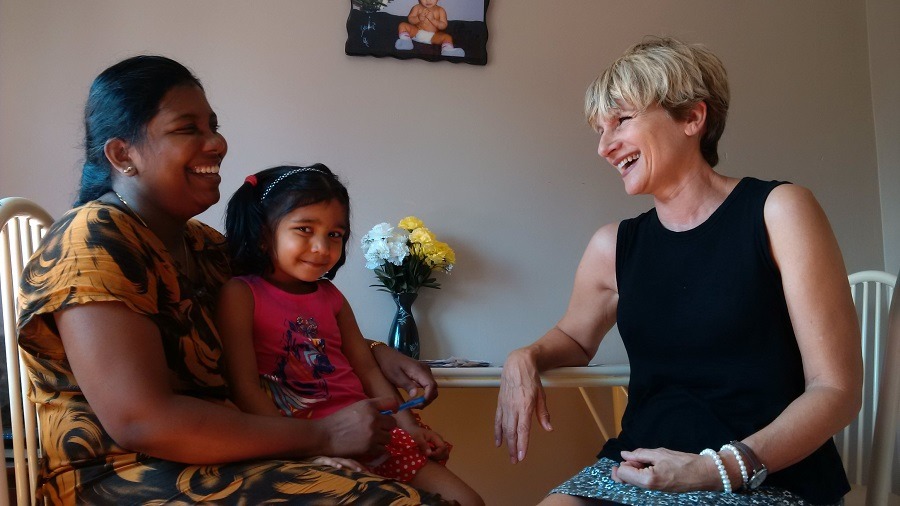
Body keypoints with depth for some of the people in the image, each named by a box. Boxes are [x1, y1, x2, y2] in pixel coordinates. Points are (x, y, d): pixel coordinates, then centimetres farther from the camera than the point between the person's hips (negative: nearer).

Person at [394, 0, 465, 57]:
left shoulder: (440, 10, 0)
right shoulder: (417, 8, 3)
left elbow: (443, 26, -6)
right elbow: (410, 19, 1)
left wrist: (433, 19, -20)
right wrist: (419, 18, -19)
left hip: (433, 36, -1)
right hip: (417, 33, 1)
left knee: (447, 37, -25)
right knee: (403, 25, -14)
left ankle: (448, 51, -50)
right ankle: (405, 42, -34)